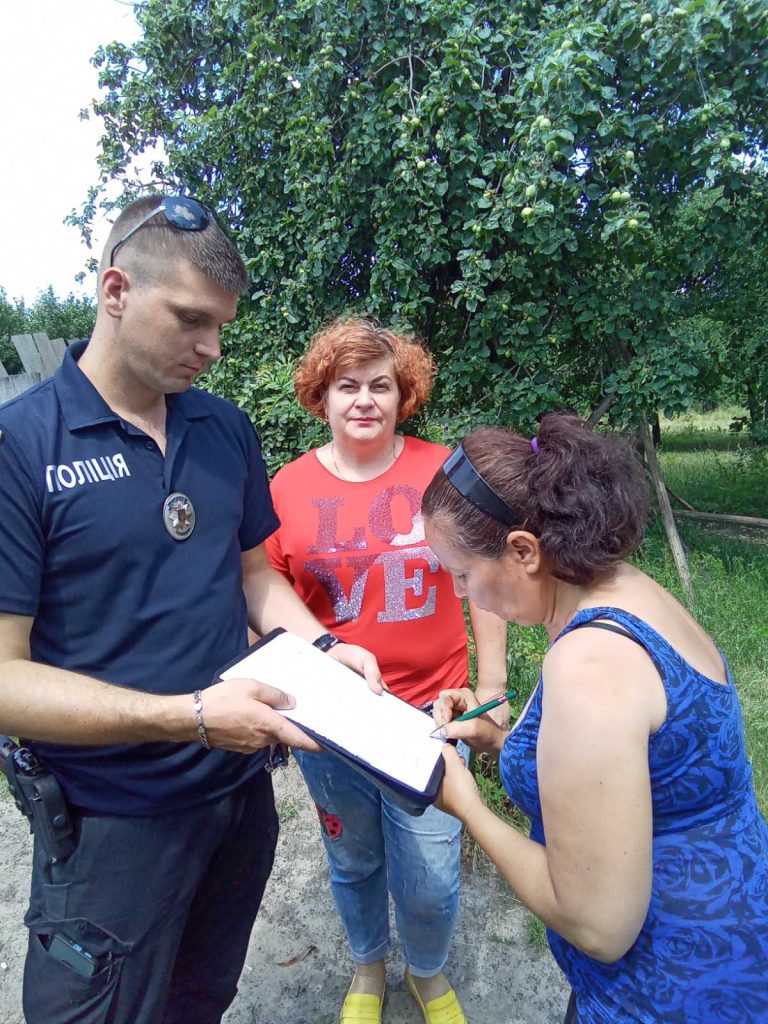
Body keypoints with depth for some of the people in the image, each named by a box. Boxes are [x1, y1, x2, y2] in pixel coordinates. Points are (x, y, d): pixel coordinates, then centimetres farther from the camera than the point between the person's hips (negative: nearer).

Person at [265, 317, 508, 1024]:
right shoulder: (289, 487, -6)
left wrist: (491, 686, 1)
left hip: (430, 711, -1)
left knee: (429, 882, 10)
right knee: (354, 864, 22)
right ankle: (367, 967, 55)